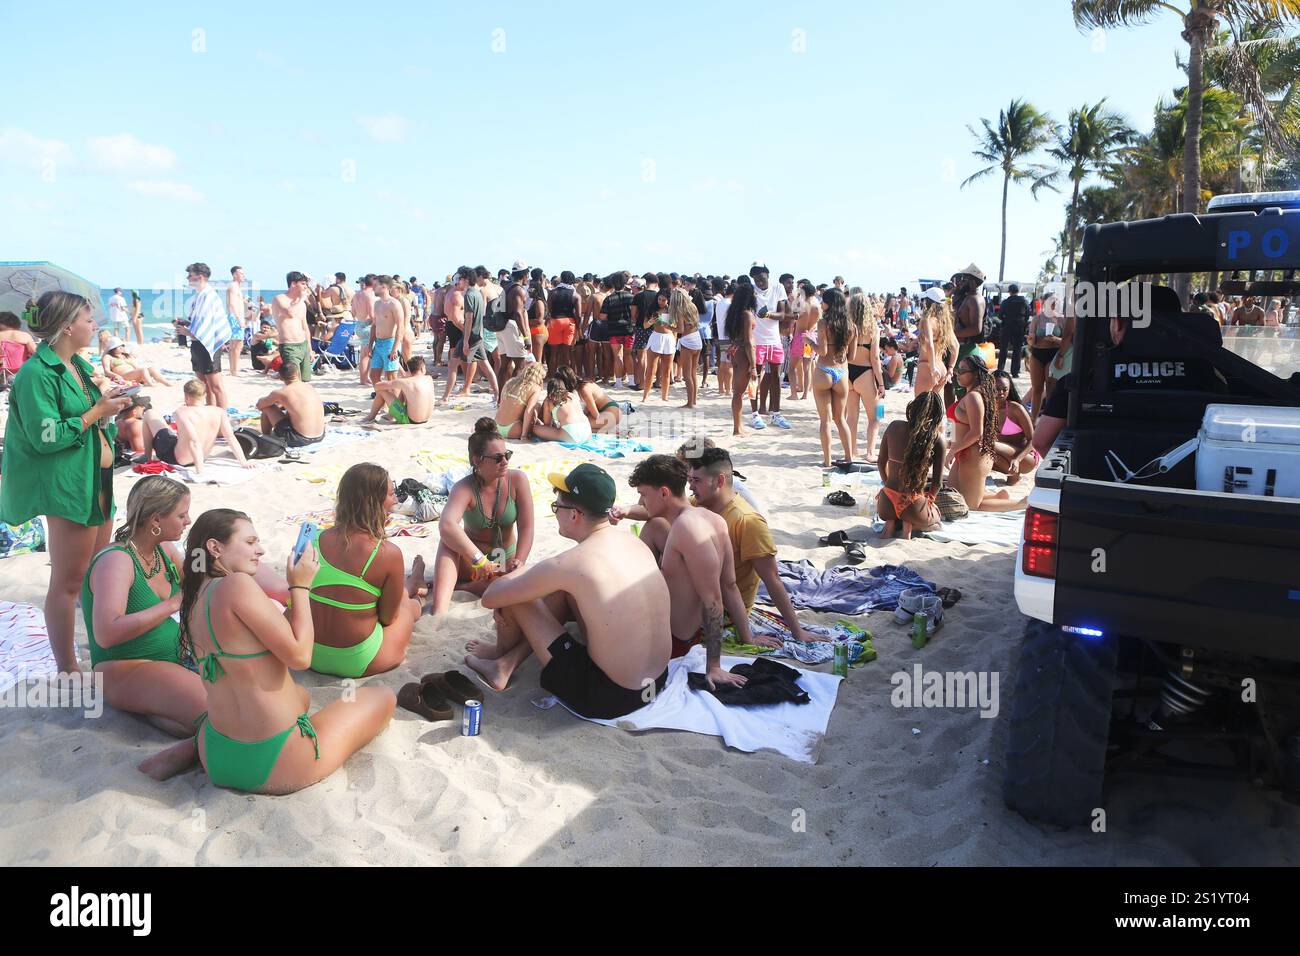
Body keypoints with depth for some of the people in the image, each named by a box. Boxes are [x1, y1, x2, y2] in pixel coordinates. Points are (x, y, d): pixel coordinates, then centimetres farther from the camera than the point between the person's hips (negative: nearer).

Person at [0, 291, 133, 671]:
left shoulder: (78, 366, 11)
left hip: (97, 479, 9)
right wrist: (97, 411, -16)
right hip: (67, 486, -9)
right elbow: (46, 436, -20)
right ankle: (66, 671, 8)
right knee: (69, 581, -2)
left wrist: (108, 408, 2)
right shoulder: (36, 373, -16)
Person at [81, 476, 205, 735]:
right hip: (126, 671, -9)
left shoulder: (164, 549, 3)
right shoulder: (116, 561, -22)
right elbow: (107, 634, -34)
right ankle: (144, 710, -3)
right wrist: (173, 604, -29)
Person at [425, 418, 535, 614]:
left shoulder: (517, 480, -14)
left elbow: (526, 528, -15)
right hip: (469, 562, -1)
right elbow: (446, 525, -41)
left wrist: (518, 563, -32)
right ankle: (439, 608, -47)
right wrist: (479, 560, -49)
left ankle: (458, 586, -19)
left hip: (505, 560, 1)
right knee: (449, 539, -34)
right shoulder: (464, 488, -21)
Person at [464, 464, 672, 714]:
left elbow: (490, 598, -7)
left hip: (608, 698, -7)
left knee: (512, 596, 4)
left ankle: (502, 654, 35)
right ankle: (505, 665, 25)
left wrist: (522, 575, 12)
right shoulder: (635, 543, 0)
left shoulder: (568, 564, -21)